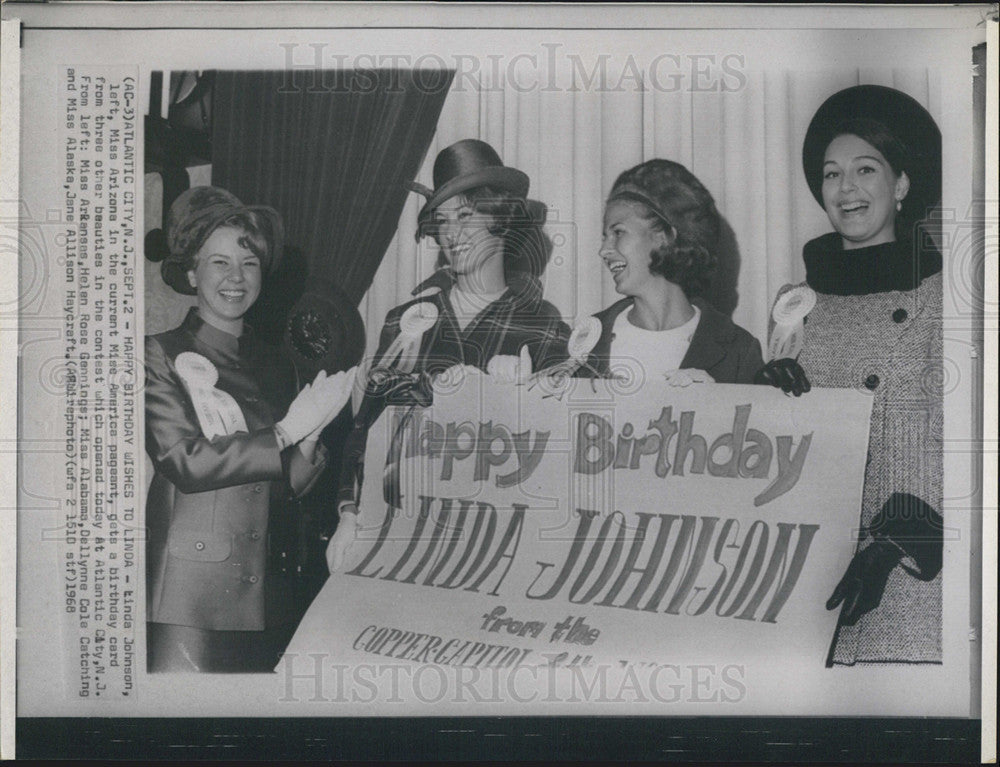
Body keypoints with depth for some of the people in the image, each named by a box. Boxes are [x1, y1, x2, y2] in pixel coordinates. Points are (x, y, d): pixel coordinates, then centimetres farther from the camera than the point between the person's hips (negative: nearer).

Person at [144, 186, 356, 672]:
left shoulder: (274, 367, 15)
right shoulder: (162, 355, -2)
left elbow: (285, 491, 14)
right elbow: (185, 463, -13)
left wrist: (309, 442, -6)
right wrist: (286, 432, -12)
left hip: (266, 592, 5)